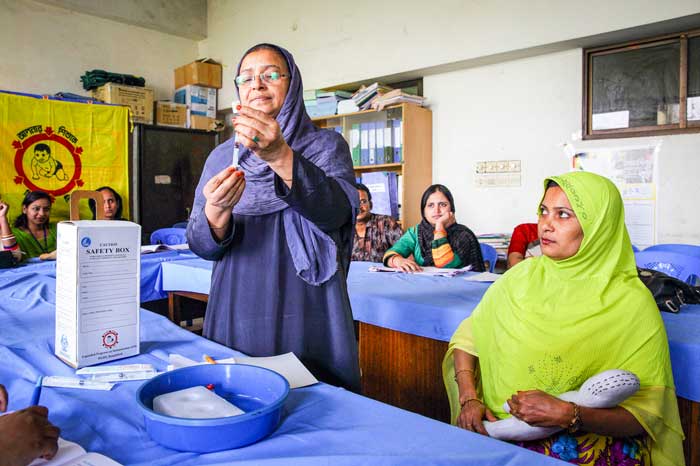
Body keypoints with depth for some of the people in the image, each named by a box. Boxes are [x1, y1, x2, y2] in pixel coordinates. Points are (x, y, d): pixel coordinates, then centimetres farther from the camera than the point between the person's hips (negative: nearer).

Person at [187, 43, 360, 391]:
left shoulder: (326, 145, 1)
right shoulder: (220, 157, 8)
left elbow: (338, 211, -19)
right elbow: (200, 246, 1)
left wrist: (280, 156, -33)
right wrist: (217, 213, -21)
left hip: (307, 318, -2)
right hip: (237, 318, 3)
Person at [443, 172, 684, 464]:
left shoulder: (631, 302, -8)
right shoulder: (523, 276, 4)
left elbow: (647, 412, -9)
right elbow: (467, 338, 8)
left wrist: (569, 415, -24)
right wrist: (468, 399, -7)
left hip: (591, 442, -1)